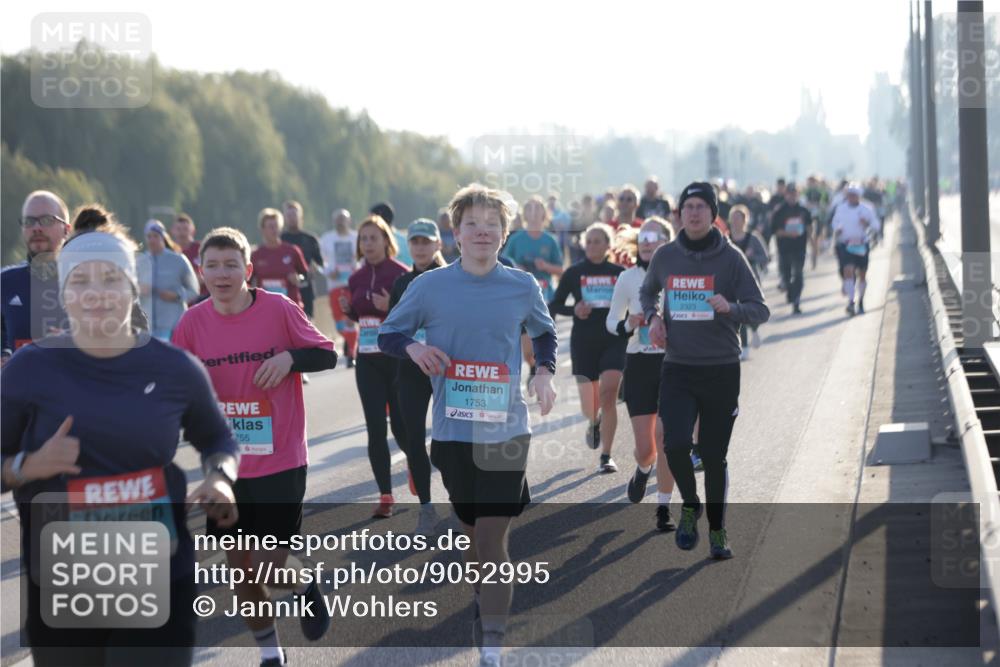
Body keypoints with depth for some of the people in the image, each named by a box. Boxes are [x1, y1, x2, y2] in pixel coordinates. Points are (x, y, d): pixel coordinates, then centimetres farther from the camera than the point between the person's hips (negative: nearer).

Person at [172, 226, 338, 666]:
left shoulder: (279, 309, -10)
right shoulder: (193, 322, -3)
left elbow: (327, 355, -1)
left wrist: (290, 357, -19)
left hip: (280, 463, -3)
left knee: (270, 568, -7)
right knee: (239, 567, 10)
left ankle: (306, 586, 30)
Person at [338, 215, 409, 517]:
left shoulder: (400, 274, -10)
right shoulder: (357, 278, 7)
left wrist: (391, 308, -26)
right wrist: (347, 309, -2)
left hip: (397, 358, -5)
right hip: (367, 360, 5)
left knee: (400, 426, 0)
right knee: (375, 430, 0)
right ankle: (385, 496, 6)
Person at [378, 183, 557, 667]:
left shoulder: (523, 287, 0)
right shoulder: (431, 286, -2)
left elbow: (544, 333, 19)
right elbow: (387, 335, 7)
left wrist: (544, 372, 0)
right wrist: (412, 347, -15)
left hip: (506, 431, -1)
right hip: (452, 432, 1)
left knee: (493, 536, -8)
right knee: (470, 530, 14)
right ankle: (483, 605, 40)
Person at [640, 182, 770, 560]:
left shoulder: (731, 258, -4)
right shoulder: (665, 257, 3)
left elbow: (761, 311, -5)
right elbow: (647, 292, 24)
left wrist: (730, 307, -25)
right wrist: (652, 316, 3)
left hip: (721, 370, -1)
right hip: (677, 369, 1)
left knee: (715, 456, 5)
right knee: (675, 443, -18)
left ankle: (717, 532, 23)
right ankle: (690, 505, 10)